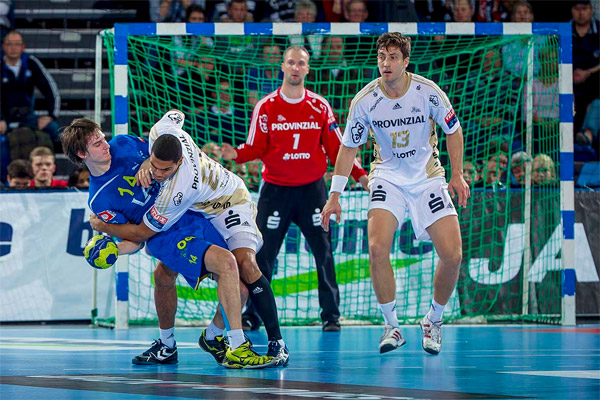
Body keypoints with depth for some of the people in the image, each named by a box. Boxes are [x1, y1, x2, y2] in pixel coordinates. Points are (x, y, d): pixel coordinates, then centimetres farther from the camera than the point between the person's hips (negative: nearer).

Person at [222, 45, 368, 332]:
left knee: (323, 252, -2)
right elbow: (256, 148, 0)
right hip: (276, 189, -1)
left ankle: (331, 315, 7)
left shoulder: (320, 107, 4)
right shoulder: (266, 107, 0)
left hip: (312, 189, 1)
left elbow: (335, 148, 8)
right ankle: (251, 314, 8)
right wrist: (236, 154, -20)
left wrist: (360, 175, 1)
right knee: (263, 253, -2)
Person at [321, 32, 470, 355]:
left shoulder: (427, 92, -13)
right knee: (377, 247, -23)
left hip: (428, 177, 0)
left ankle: (433, 321, 14)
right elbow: (349, 147, 1)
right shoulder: (364, 101, -11)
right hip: (388, 176, 0)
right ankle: (391, 326, -7)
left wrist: (457, 175, 2)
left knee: (452, 255, -11)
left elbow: (453, 131, 4)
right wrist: (334, 195, -1)